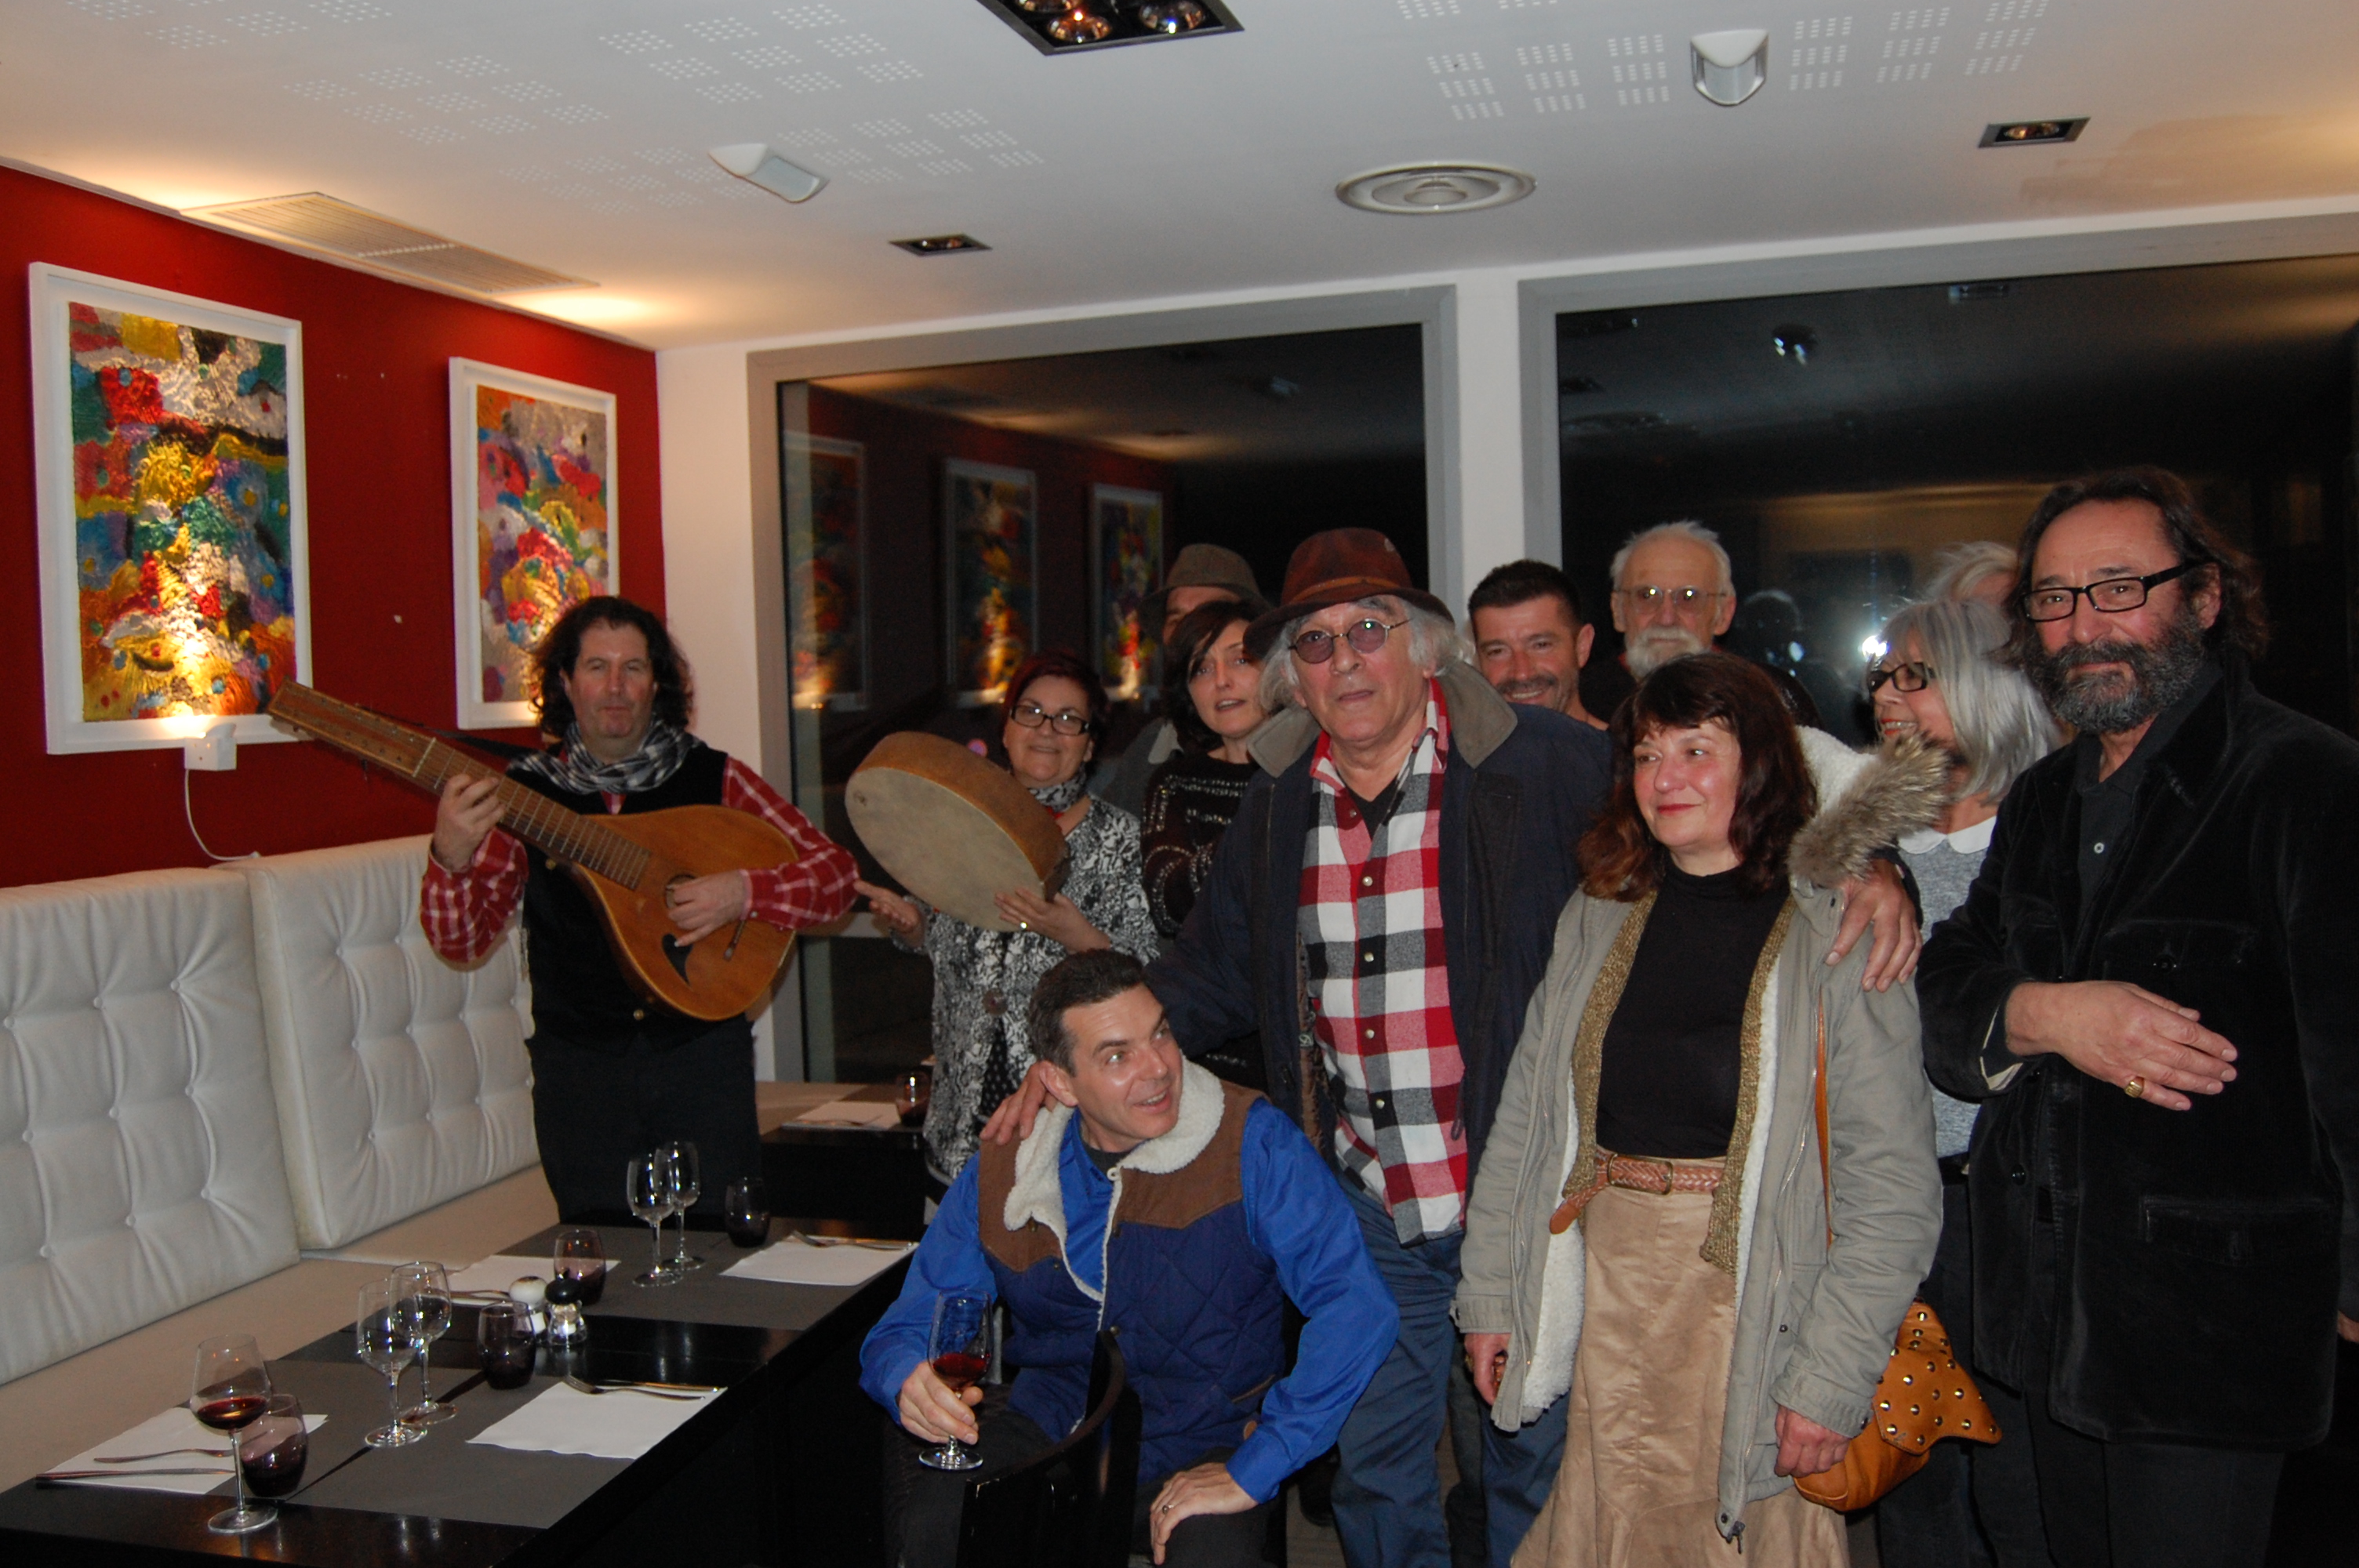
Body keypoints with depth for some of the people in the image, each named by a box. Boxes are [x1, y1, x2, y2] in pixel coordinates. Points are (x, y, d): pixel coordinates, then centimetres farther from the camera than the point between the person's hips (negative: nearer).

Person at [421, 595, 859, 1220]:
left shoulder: (713, 778, -1)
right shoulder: (523, 792, 0)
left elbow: (836, 875, -2)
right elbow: (463, 942, -3)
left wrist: (745, 892, -18)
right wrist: (452, 857, -21)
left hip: (701, 1051, 0)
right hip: (578, 1060, 1)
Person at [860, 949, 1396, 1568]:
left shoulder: (1253, 1143, -14)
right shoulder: (1002, 1174, -3)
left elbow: (1356, 1307, -22)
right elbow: (903, 1332, 2)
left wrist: (1252, 1472, -24)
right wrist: (911, 1382, -23)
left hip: (1202, 1444, -2)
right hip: (1049, 1427, 2)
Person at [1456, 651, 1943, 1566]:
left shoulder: (1838, 933, -9)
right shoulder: (1600, 918, 6)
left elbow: (1892, 1187, -12)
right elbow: (1524, 1114, 8)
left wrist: (1831, 1377, -15)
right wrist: (1489, 1294, 5)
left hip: (1751, 1297, -4)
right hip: (1606, 1293, 4)